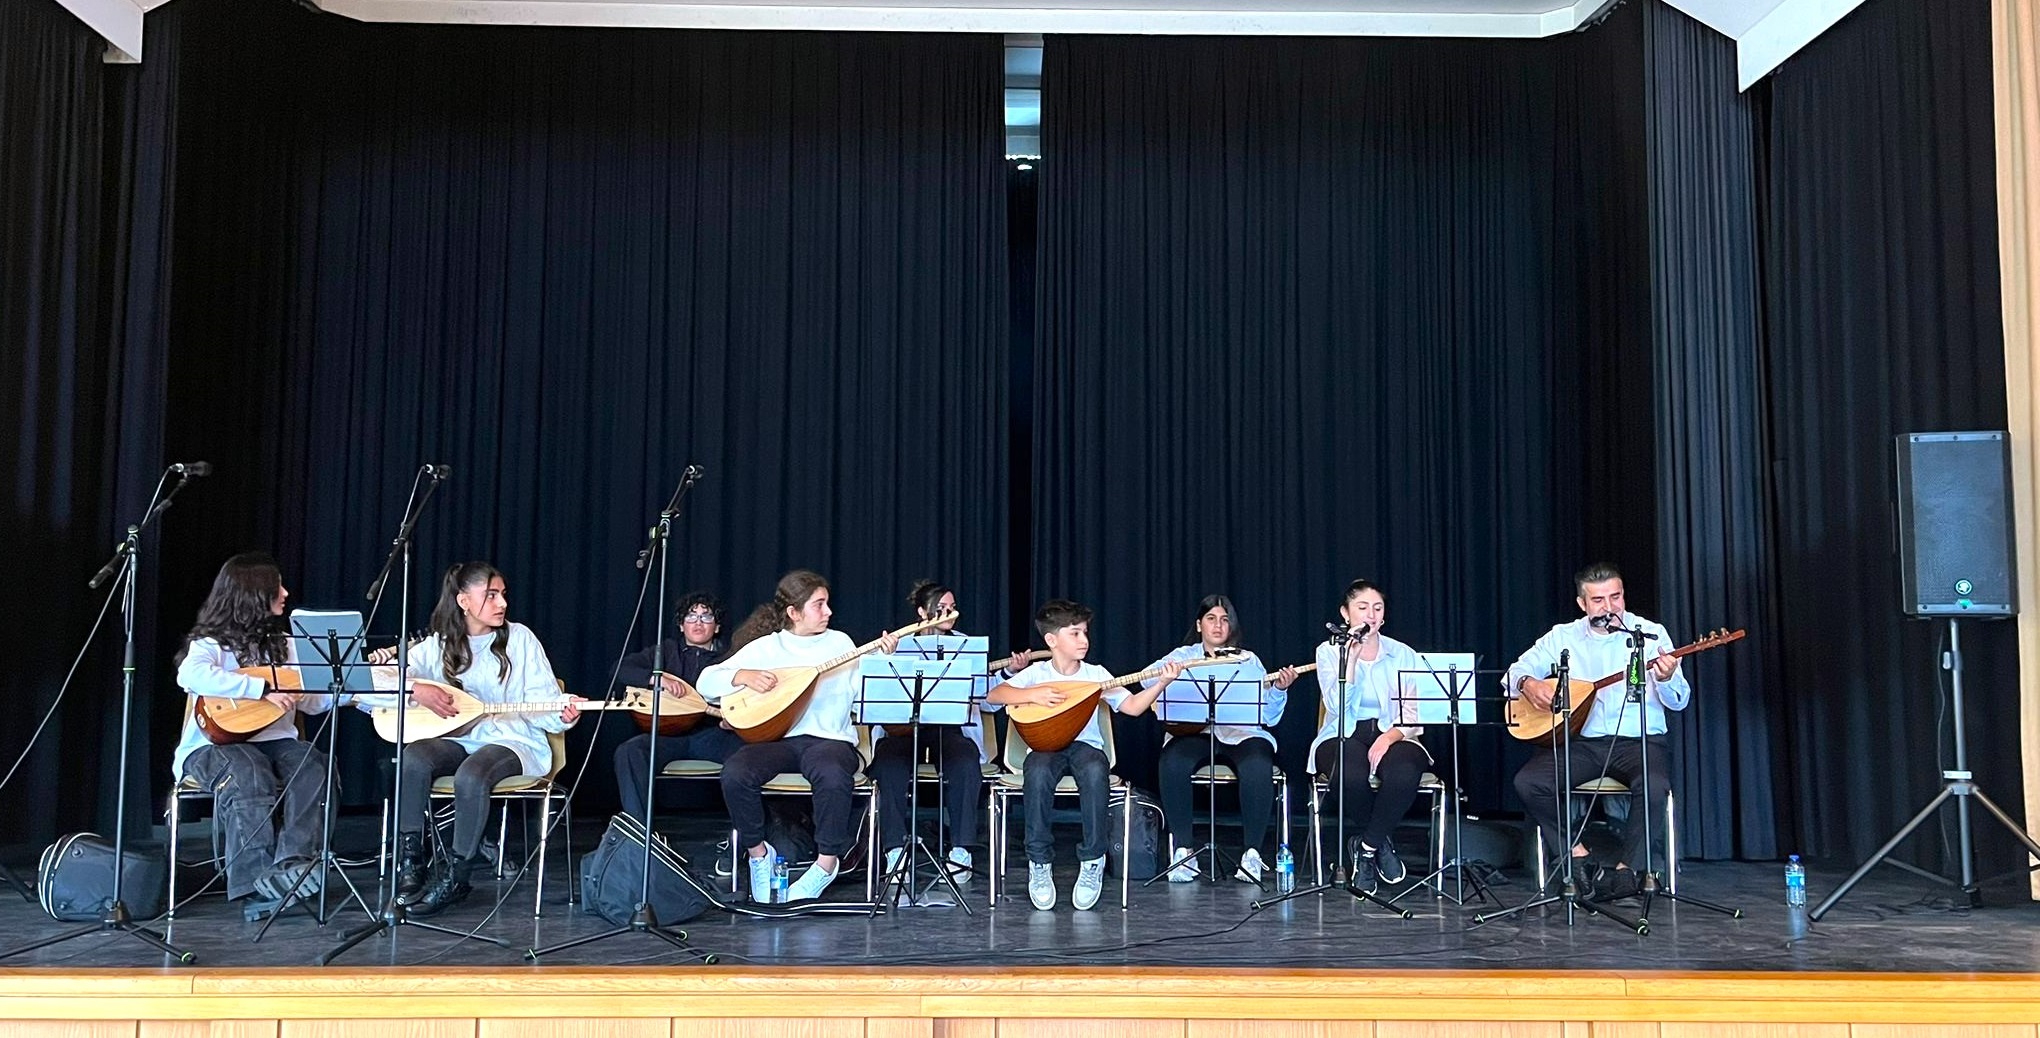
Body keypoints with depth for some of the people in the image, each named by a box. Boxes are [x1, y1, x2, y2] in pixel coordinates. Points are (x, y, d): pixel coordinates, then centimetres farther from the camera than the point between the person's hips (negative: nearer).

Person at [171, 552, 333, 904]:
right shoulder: (210, 643, 0)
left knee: (313, 765, -27)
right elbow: (191, 675, -25)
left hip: (273, 739, 5)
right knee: (249, 777, -36)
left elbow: (312, 700, 12)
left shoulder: (282, 644, 18)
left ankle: (293, 860, -35)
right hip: (215, 743, -5)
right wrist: (263, 688, -27)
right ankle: (258, 878, -33)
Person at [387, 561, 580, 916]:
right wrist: (418, 690, -16)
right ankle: (410, 862, -19)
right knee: (412, 759, -31)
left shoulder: (520, 639, 5)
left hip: (512, 741, -2)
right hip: (457, 739, 2)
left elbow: (542, 702, 0)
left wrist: (563, 716, -22)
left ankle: (456, 876, -19)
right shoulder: (438, 645, 9)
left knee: (471, 776, -35)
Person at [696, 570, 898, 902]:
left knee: (834, 776, -37)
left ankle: (827, 863, -14)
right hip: (776, 739, 1)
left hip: (830, 738, -1)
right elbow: (706, 682, 8)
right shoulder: (765, 647, 11)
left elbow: (862, 694, 1)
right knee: (735, 773, -29)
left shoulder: (839, 642, 12)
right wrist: (742, 675, -9)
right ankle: (758, 853, -3)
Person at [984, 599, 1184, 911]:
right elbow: (993, 695, -6)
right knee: (1037, 774, -37)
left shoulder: (1096, 674, 8)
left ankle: (1093, 862, -19)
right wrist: (1033, 694, -18)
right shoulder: (1036, 673, 5)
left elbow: (1133, 706, 0)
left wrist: (1161, 683, -13)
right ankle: (1039, 864, -19)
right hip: (1045, 745, -1)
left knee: (1095, 773, -36)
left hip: (1086, 745, 1)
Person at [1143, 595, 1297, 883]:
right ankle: (1183, 851, -22)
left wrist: (1279, 689, -7)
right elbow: (1148, 678, -2)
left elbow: (1269, 716, 12)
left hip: (1241, 733, 0)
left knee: (1258, 767, -34)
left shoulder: (1249, 661, 20)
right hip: (1194, 732, 0)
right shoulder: (1183, 656, 18)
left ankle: (1252, 853, -20)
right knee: (1173, 762, -34)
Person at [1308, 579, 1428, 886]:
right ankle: (1384, 844, -6)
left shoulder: (1404, 655, 10)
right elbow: (1337, 705, -10)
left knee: (1404, 774, -35)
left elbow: (1414, 713, 1)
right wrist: (1352, 656, -15)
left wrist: (1389, 737, -18)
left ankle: (1367, 849, -11)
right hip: (1344, 736, -1)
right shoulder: (1329, 651, 6)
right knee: (1352, 777, -37)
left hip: (1392, 736, 1)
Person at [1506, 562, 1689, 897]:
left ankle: (1628, 870, -16)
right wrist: (1528, 684, -15)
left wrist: (1666, 679, -25)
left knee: (1654, 785, -34)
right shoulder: (1562, 637, 7)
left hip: (1640, 741, -2)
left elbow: (1679, 702, -1)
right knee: (1528, 782, -22)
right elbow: (1514, 672, 9)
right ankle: (1580, 857, -6)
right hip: (1581, 741, 2)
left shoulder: (1651, 633, 2)